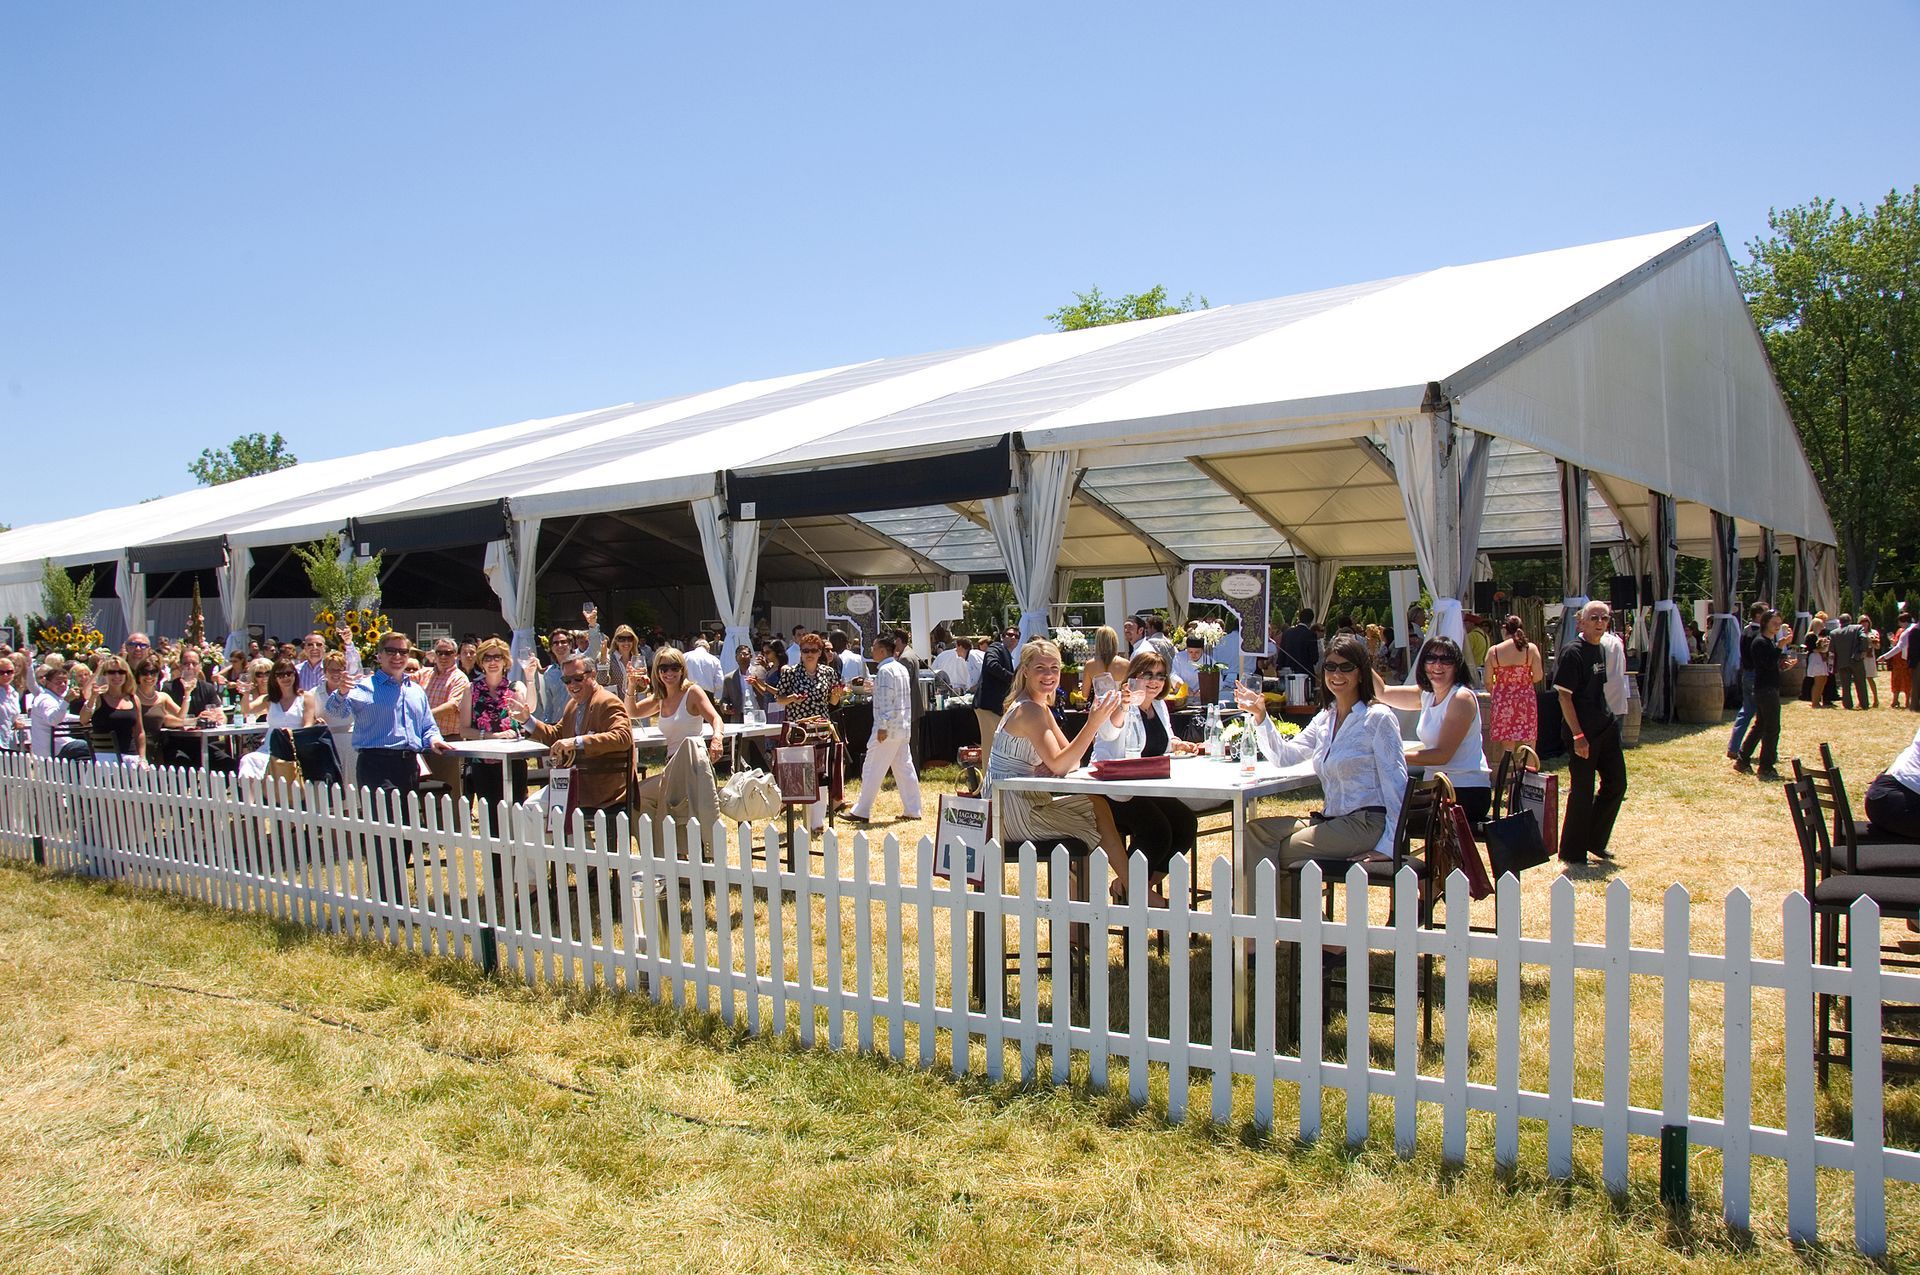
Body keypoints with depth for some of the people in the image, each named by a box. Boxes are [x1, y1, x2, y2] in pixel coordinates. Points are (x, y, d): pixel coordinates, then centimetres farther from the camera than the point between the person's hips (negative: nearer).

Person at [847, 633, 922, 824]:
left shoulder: (884, 670, -13)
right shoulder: (901, 668, 15)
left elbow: (885, 700, -20)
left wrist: (882, 727, -21)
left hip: (888, 729, -9)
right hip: (904, 728, 9)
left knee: (873, 769, -3)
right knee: (904, 768, 10)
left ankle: (861, 812, 1)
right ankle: (912, 810, 11)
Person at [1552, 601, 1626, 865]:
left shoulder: (1602, 649, 11)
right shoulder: (1573, 652, -14)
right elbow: (1564, 696, -18)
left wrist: (1609, 719, 20)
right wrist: (1578, 735, -21)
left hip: (1606, 727, 8)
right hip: (1584, 733, -8)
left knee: (1616, 783, 12)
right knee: (1582, 792, -2)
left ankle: (1595, 841, 28)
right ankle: (1572, 853, 11)